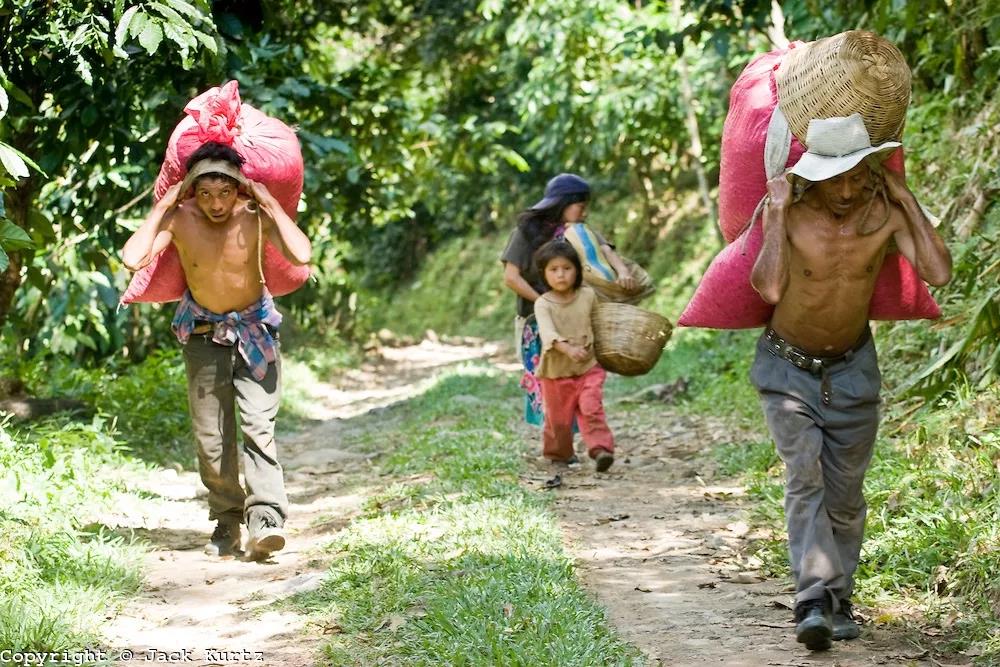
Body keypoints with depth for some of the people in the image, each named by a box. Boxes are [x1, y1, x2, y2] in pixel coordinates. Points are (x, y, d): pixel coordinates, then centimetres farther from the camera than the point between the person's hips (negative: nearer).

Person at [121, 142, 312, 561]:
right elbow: (133, 259, -33)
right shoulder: (180, 219, -19)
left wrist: (270, 203, -31)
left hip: (254, 327, -2)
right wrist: (163, 206, -28)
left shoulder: (255, 215, -21)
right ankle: (227, 521, 20)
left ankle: (265, 520, -20)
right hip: (203, 332, 2)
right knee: (211, 435, 6)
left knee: (258, 424, -15)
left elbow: (301, 255, -36)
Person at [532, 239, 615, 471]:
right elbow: (547, 332, -28)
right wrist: (568, 348, -45)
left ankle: (600, 449, -19)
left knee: (592, 409, -16)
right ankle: (558, 454, 29)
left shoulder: (588, 296, -1)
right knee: (558, 418, 10)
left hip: (588, 368, 1)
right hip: (556, 372, -1)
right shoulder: (543, 303, -11)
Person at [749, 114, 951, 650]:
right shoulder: (786, 209, -21)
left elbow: (938, 273, -29)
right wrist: (778, 211, -31)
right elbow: (769, 289, -35)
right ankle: (813, 600, -25)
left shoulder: (885, 210, -16)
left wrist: (906, 199, -23)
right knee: (804, 480, -17)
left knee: (845, 494, 6)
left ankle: (838, 600, 19)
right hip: (787, 366, -2)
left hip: (852, 368, 2)